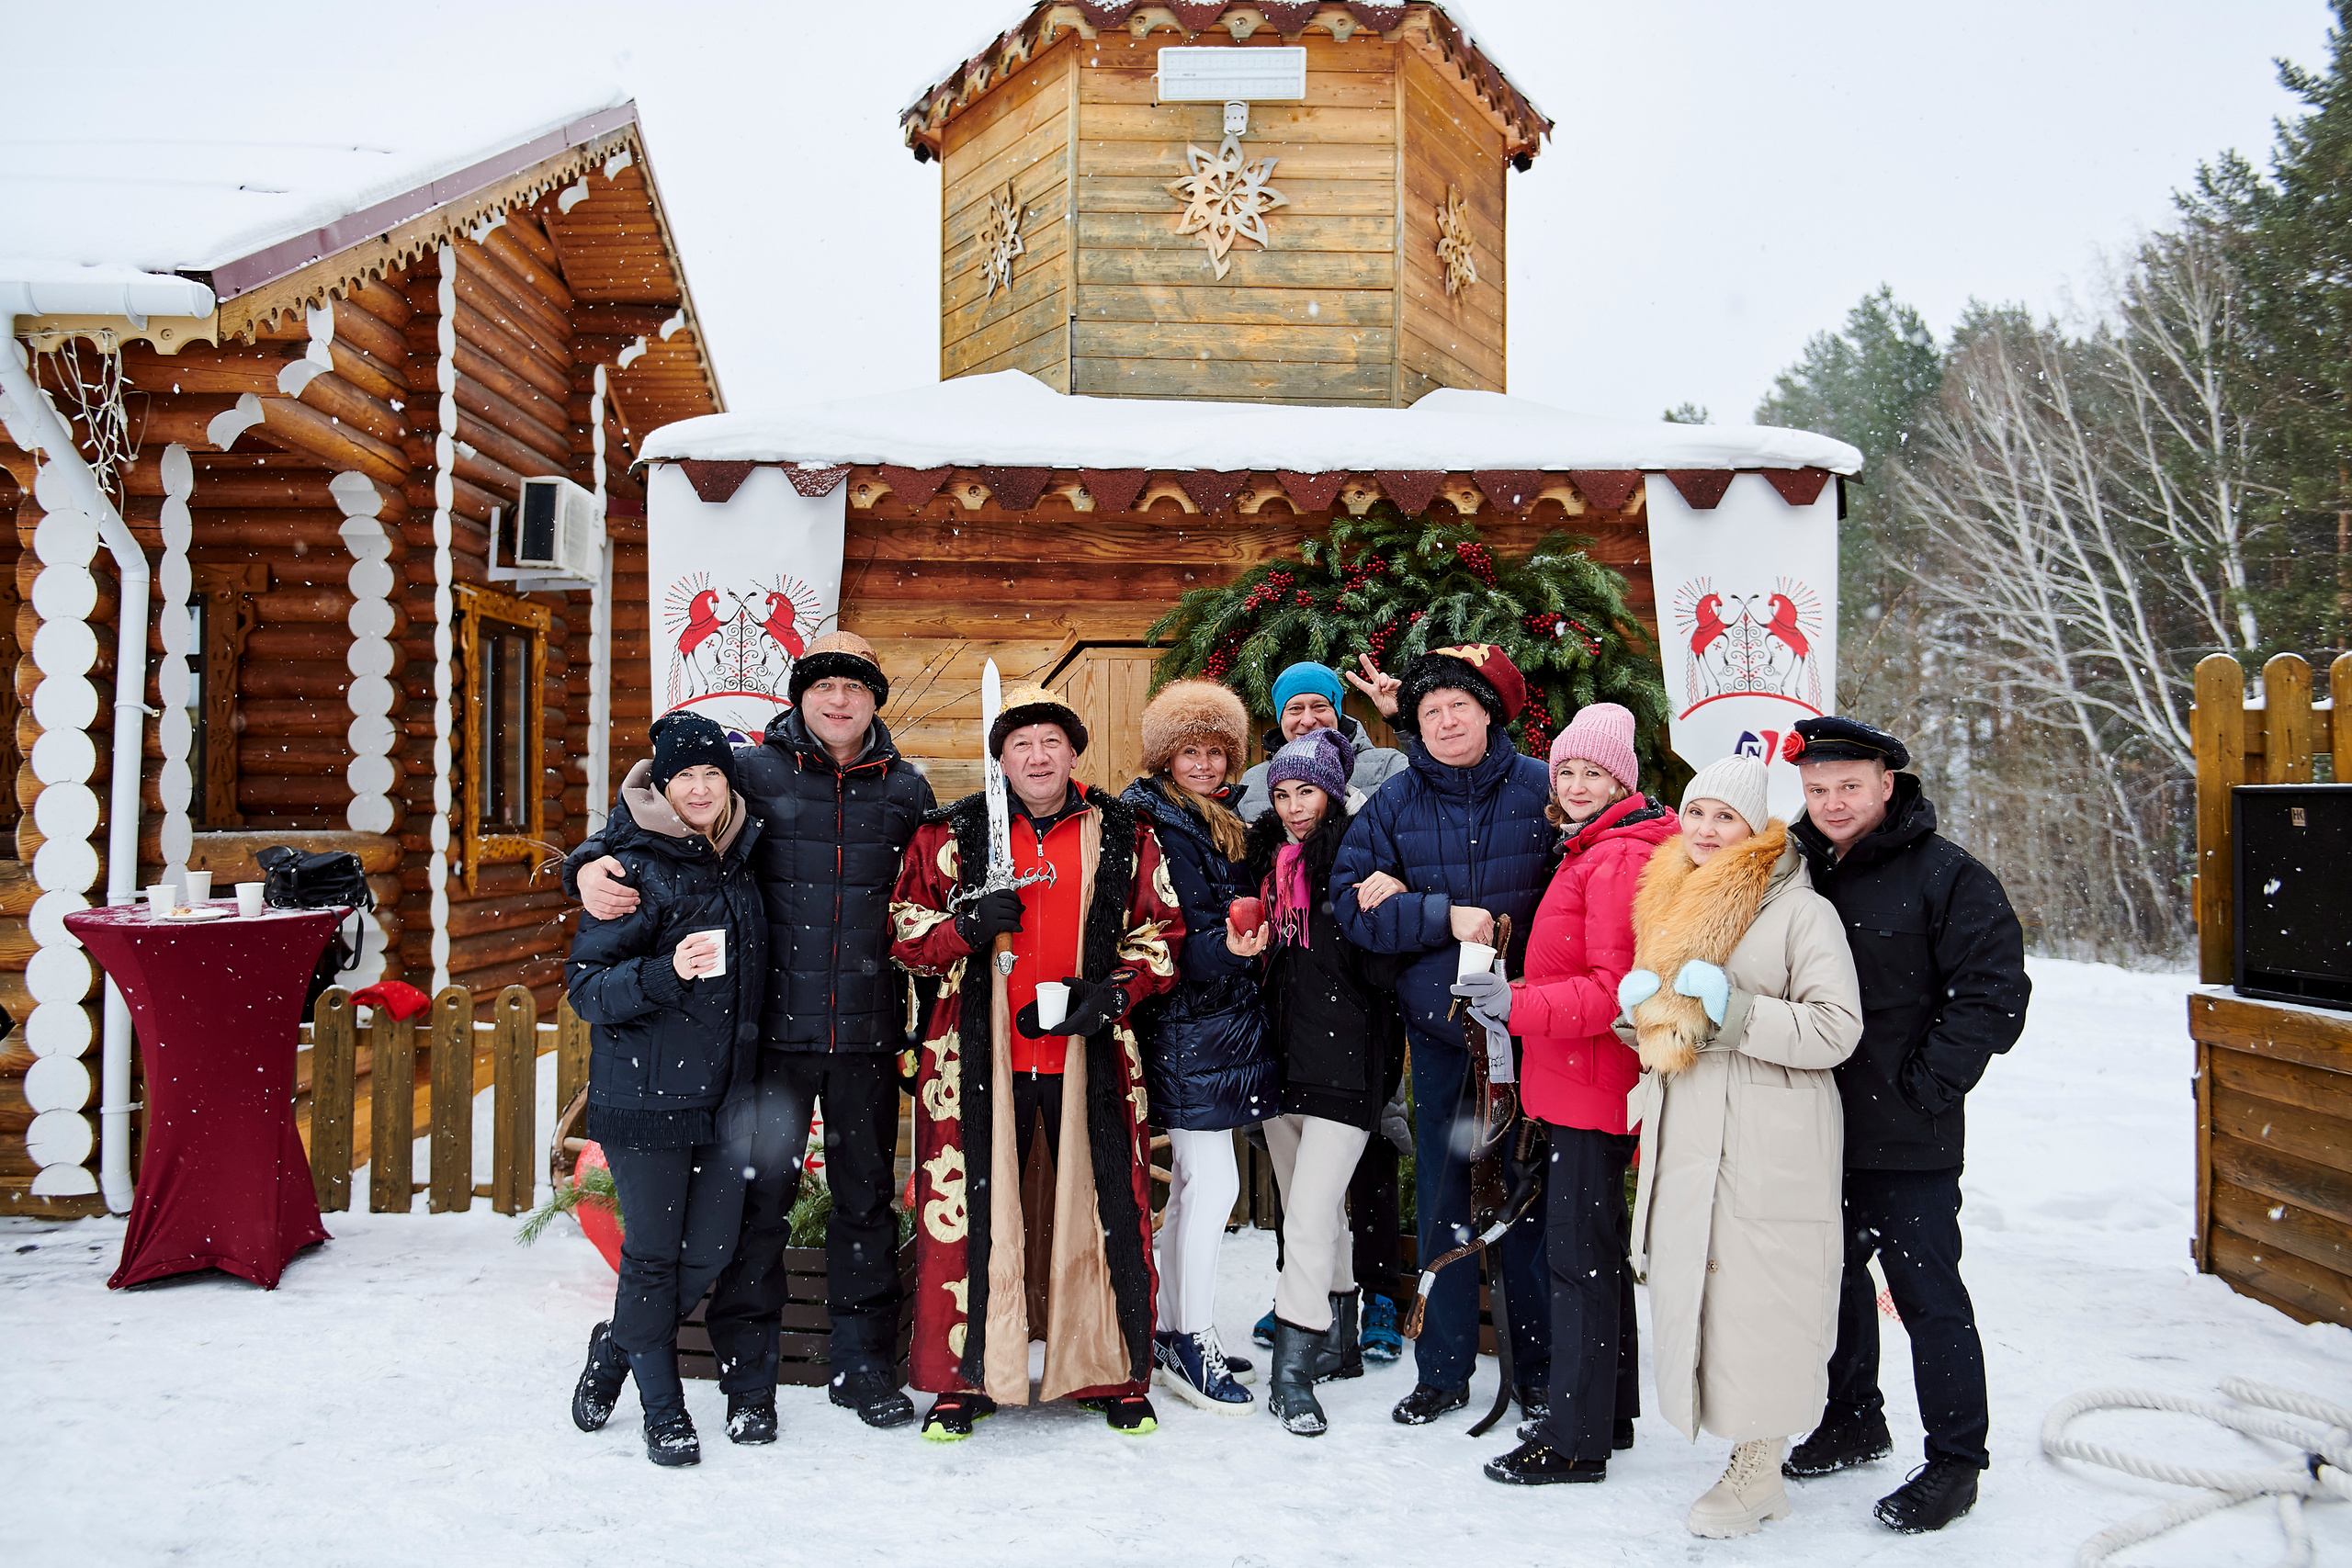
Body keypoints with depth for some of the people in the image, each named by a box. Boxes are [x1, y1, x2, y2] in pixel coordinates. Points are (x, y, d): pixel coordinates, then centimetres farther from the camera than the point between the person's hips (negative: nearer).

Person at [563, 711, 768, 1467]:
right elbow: (586, 985, -12)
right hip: (646, 1095, -6)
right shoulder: (635, 868, -9)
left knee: (708, 1254, 8)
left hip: (723, 1093, 6)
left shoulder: (738, 862, 9)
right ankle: (662, 1405, 22)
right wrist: (665, 973, -25)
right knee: (653, 1254, 3)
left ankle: (618, 1345, 35)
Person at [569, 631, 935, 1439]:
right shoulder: (751, 770, 0)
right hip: (773, 1030, -2)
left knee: (867, 1197, 12)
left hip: (868, 1035, 3)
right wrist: (593, 863, -15)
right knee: (759, 1196, 1)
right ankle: (747, 1378, 16)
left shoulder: (906, 790, 8)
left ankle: (864, 1365, 27)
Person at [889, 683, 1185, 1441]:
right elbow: (903, 924, 8)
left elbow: (1160, 934, 10)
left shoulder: (1123, 835, 7)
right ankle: (965, 1378, 19)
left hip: (1090, 1056, 1)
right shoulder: (951, 834, 6)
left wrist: (1114, 992, -7)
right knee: (970, 1209, 2)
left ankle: (1116, 1375, 22)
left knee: (1108, 1209, 4)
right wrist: (967, 925, -11)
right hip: (981, 1058, 0)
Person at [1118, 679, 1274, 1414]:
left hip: (1220, 1019, 9)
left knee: (1186, 1181, 13)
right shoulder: (1154, 824, -12)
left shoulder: (1224, 821, 15)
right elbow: (1166, 940, -20)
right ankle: (1193, 1344, 2)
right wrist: (1225, 945, -35)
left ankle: (1172, 1334, 22)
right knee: (1214, 1182, -8)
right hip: (1185, 1027, -9)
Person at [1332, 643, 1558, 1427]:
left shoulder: (1540, 787, -2)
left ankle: (1538, 1369, 19)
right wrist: (1445, 915, -17)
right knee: (1442, 1200, 9)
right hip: (1436, 1022, 2)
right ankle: (1442, 1369, 21)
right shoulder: (1395, 802, 3)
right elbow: (1353, 904, -2)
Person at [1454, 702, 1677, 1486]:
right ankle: (1608, 1413, 30)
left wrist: (1518, 1004, -25)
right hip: (1576, 1078, 11)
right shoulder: (1588, 851, 17)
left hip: (1593, 1080, -11)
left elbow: (1616, 987, -22)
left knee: (1580, 1253, -4)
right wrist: (1512, 1001, 14)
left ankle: (1577, 1440, 5)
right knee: (1596, 1247, 17)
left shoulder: (1620, 859, -16)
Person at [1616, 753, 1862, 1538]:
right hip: (1684, 1137, 7)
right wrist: (1636, 1002, 2)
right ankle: (1738, 1446, 22)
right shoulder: (1669, 905, 15)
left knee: (1754, 1295, -4)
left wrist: (1735, 1009, -20)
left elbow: (1837, 1028, -14)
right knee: (1691, 1288, 8)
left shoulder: (1801, 910, -7)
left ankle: (1759, 1473, 11)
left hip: (1766, 1143, -7)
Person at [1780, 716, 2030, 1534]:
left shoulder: (1946, 875, -10)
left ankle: (1955, 1460, 17)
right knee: (1834, 1274, 18)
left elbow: (1995, 992, -12)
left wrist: (1925, 1085, -14)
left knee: (1927, 1293, 2)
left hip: (1907, 1138, -6)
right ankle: (1853, 1419, 37)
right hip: (1817, 1131, 6)